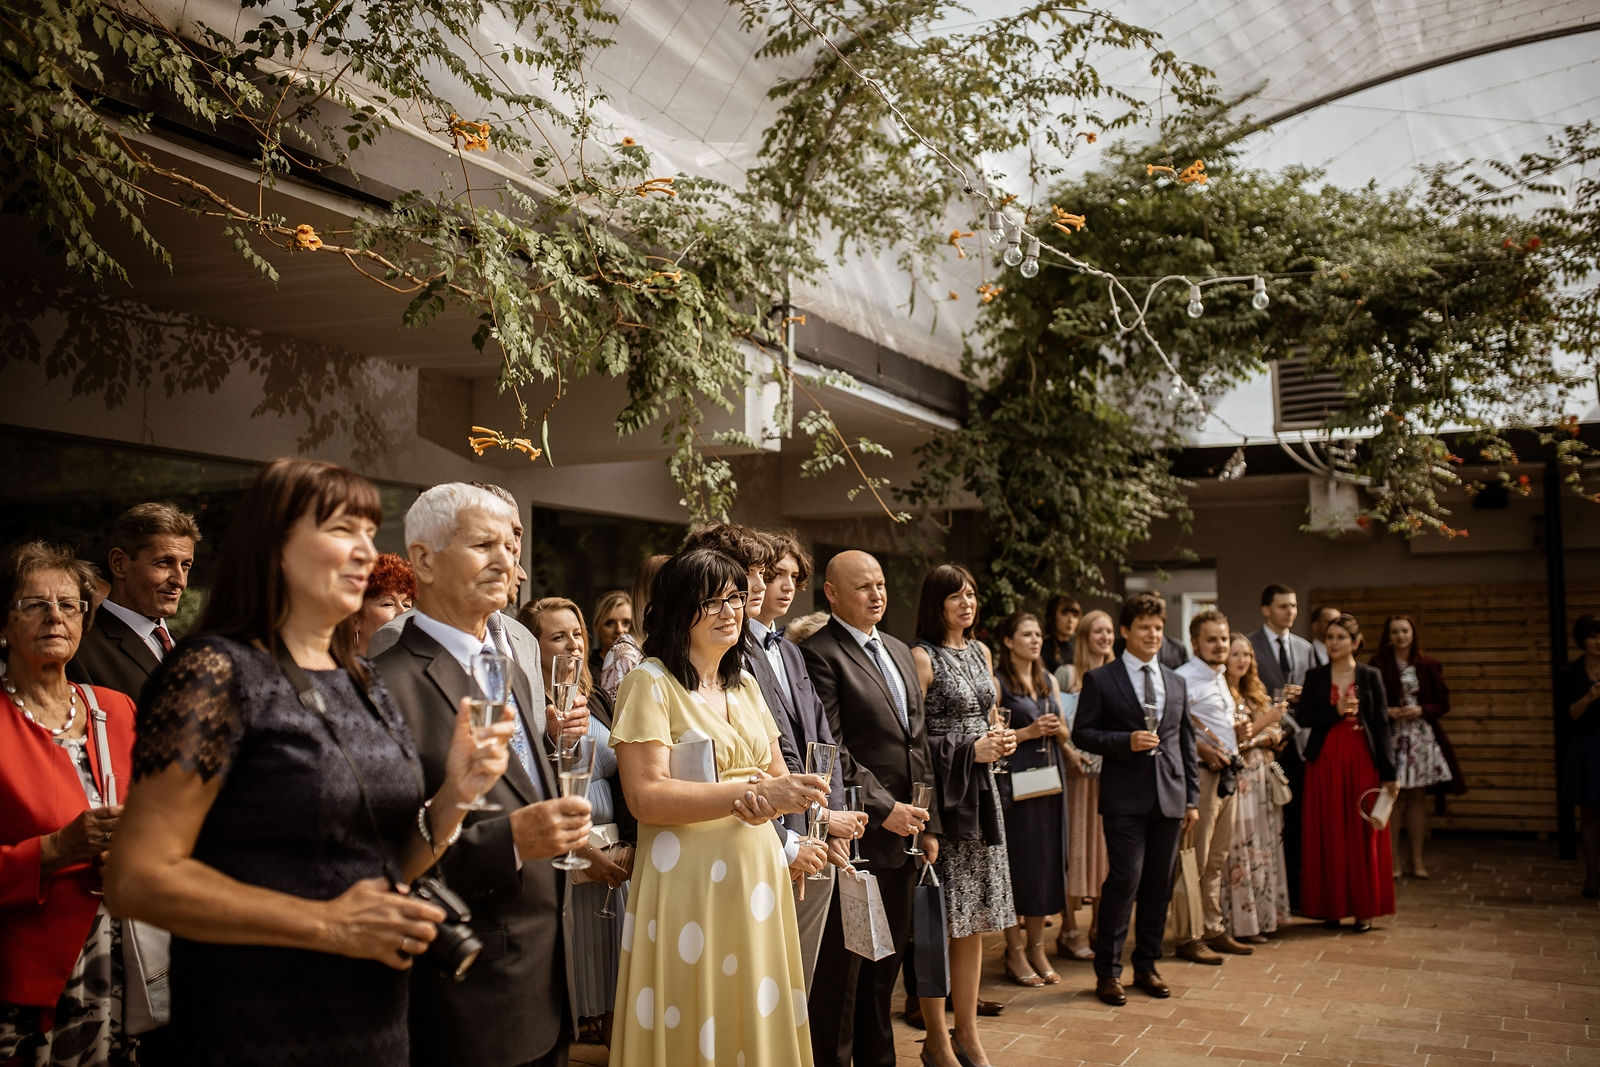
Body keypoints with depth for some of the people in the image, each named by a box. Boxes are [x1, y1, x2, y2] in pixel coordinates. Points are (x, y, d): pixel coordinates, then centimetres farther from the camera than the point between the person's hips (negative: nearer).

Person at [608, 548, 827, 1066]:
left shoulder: (744, 685, 14)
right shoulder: (650, 683, -8)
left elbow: (778, 778, 14)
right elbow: (645, 796, -17)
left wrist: (782, 794, -10)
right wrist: (750, 794, -21)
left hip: (758, 877, 7)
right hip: (688, 885, -6)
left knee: (760, 1016, 12)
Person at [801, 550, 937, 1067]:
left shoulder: (900, 652, 16)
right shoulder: (819, 654, -10)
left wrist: (927, 823, 13)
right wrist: (883, 809, -16)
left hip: (903, 832, 8)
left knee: (885, 965, 16)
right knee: (842, 967, 2)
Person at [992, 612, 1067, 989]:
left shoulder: (1049, 682, 14)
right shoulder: (997, 683, -6)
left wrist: (1058, 729, -2)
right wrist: (1029, 732, -17)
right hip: (1015, 778, -6)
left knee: (1046, 859, 8)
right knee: (1017, 861, -3)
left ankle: (1037, 948, 19)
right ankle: (1015, 953, 8)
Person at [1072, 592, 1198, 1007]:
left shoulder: (1175, 682, 15)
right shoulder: (1101, 680, -1)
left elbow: (1186, 741, 17)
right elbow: (1082, 733, -3)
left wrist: (1192, 796, 12)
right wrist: (1127, 741, -18)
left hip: (1169, 797, 5)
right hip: (1125, 797, -5)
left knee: (1159, 885, 8)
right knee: (1125, 879, -9)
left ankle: (1146, 965, 22)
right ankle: (1107, 970, 3)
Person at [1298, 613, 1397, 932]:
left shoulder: (1370, 676, 3)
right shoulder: (1315, 676, 7)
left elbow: (1382, 724, 0)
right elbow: (1304, 717, 0)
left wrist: (1388, 772, -4)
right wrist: (1336, 711, -13)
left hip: (1361, 761, -1)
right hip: (1325, 761, 1)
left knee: (1363, 834, 1)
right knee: (1327, 834, 2)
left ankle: (1364, 908, 9)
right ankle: (1331, 906, 10)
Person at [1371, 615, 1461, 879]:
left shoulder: (1428, 666, 7)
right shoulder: (1378, 666, 0)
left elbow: (1443, 702, 7)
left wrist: (1421, 711, -10)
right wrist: (1386, 712, -14)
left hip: (1422, 736, 2)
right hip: (1390, 736, -2)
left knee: (1417, 797, 5)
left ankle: (1416, 860, 12)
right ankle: (1393, 859, 5)